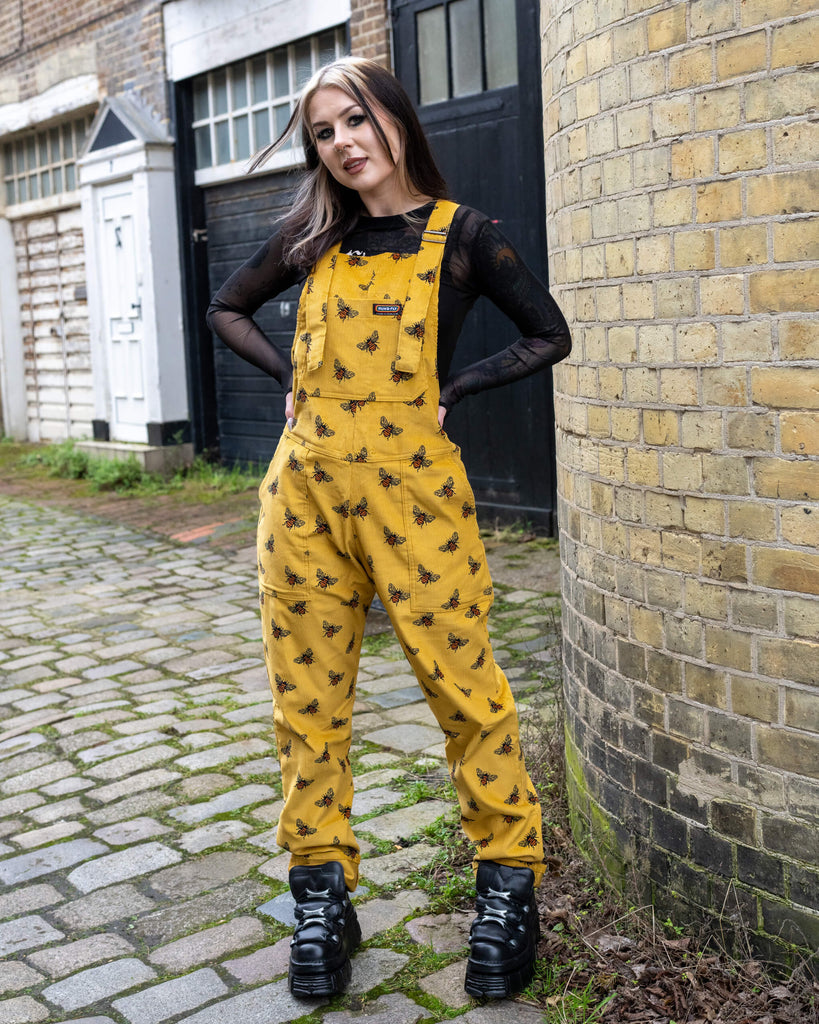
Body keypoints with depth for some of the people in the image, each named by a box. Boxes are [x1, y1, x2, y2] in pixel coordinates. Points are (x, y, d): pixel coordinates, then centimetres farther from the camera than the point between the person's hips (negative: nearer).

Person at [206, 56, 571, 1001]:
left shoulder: (460, 234, 3)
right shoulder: (311, 238, 12)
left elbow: (548, 336, 6)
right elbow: (226, 309, 23)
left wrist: (452, 389, -3)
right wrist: (288, 376, 8)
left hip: (411, 483, -3)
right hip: (307, 481, 4)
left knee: (460, 678, -2)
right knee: (308, 690, 6)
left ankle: (508, 880, 14)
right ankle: (321, 891, 19)